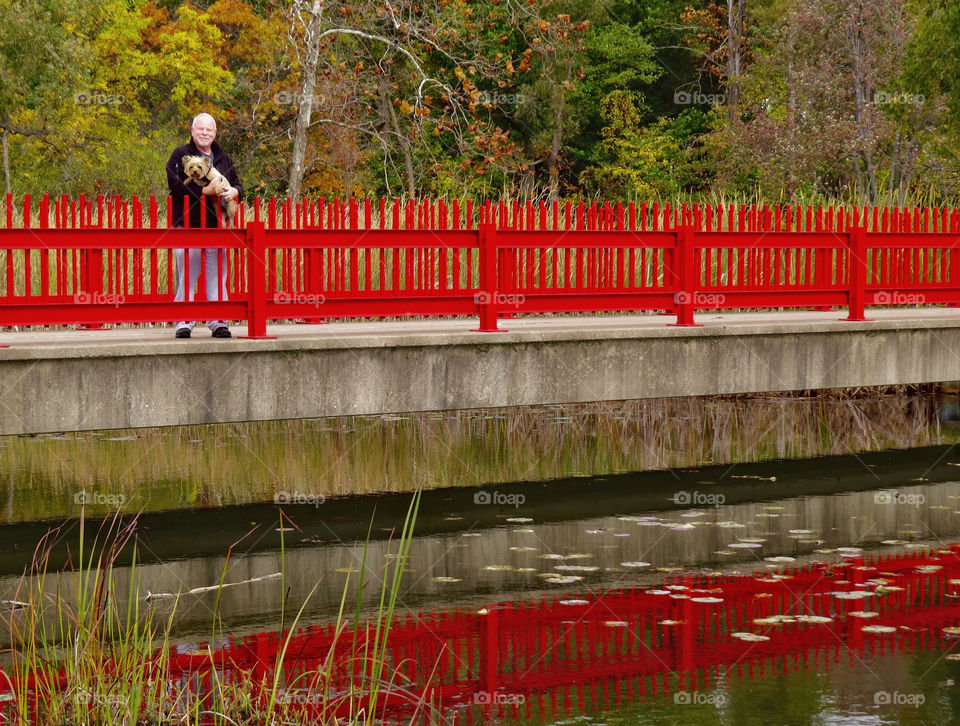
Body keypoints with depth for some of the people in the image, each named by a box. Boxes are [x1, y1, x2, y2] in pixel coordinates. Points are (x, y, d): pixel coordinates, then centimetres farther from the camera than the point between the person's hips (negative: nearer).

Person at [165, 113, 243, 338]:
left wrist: (234, 191, -4)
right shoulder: (180, 155, 3)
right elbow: (175, 184, -11)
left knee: (217, 275, 3)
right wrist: (205, 191, -18)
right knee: (186, 277, -4)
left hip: (216, 226, 4)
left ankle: (218, 322, 7)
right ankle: (183, 322, 0)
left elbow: (237, 186, 22)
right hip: (187, 225, -4)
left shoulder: (223, 158, 19)